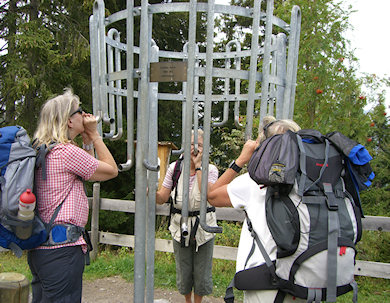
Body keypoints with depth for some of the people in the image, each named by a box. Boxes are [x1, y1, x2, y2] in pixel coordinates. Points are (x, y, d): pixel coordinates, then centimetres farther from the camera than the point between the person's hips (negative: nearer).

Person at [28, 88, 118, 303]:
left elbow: (89, 171, 19)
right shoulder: (66, 151, -17)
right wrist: (94, 134, -2)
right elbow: (111, 170, -7)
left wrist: (87, 139, 14)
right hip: (62, 249, -10)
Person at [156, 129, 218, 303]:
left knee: (202, 273, 10)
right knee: (183, 272, 14)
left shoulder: (210, 170, -8)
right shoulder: (174, 168, -4)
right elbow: (162, 198, -3)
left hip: (203, 228, -1)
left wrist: (198, 166, -25)